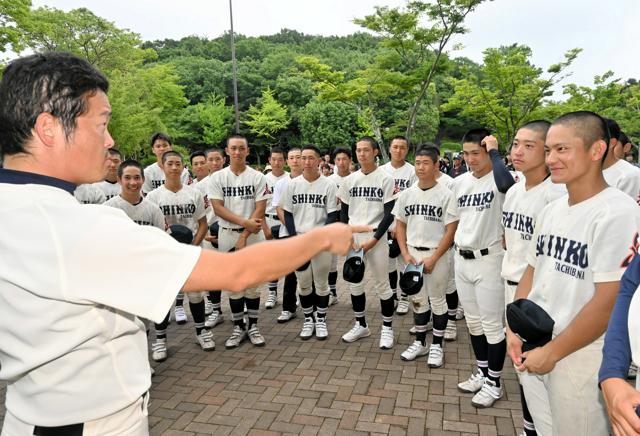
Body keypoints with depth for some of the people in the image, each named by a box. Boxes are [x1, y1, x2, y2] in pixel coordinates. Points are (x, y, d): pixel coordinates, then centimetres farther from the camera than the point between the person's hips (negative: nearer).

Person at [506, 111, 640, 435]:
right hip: (533, 346, 7)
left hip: (581, 355, -6)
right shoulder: (551, 210, 5)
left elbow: (609, 302, -21)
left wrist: (552, 352, -15)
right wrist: (514, 329, 3)